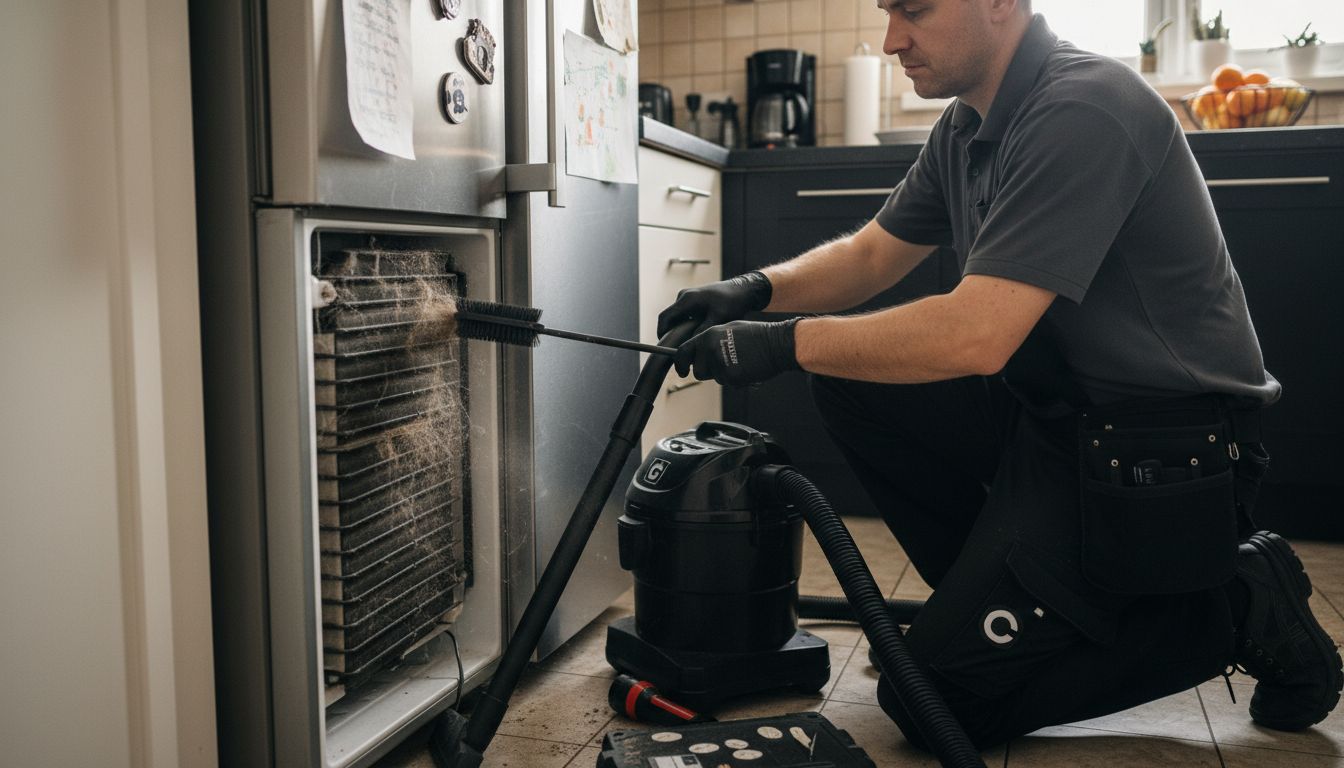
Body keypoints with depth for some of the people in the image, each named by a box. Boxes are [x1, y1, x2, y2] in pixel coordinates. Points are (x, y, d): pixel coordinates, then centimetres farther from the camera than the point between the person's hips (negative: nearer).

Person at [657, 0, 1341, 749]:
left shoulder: (1085, 111, -23)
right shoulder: (968, 126, 6)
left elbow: (976, 336, -31)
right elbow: (872, 254, 15)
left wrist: (785, 344, -23)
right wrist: (758, 289, -3)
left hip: (1158, 454, -9)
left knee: (930, 698, -7)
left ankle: (1235, 608, 2)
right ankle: (991, 589, 12)